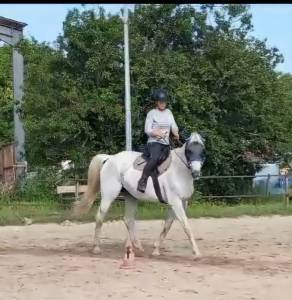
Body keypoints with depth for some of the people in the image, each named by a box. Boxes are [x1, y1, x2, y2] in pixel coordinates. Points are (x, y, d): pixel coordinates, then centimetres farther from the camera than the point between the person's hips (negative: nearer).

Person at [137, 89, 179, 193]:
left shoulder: (168, 112, 18)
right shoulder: (152, 113, 2)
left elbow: (174, 126, 12)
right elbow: (147, 130, -4)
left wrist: (176, 133, -10)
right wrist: (156, 133, -22)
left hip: (166, 144, 7)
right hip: (154, 142, -7)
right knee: (155, 157, -34)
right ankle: (142, 181, -35)